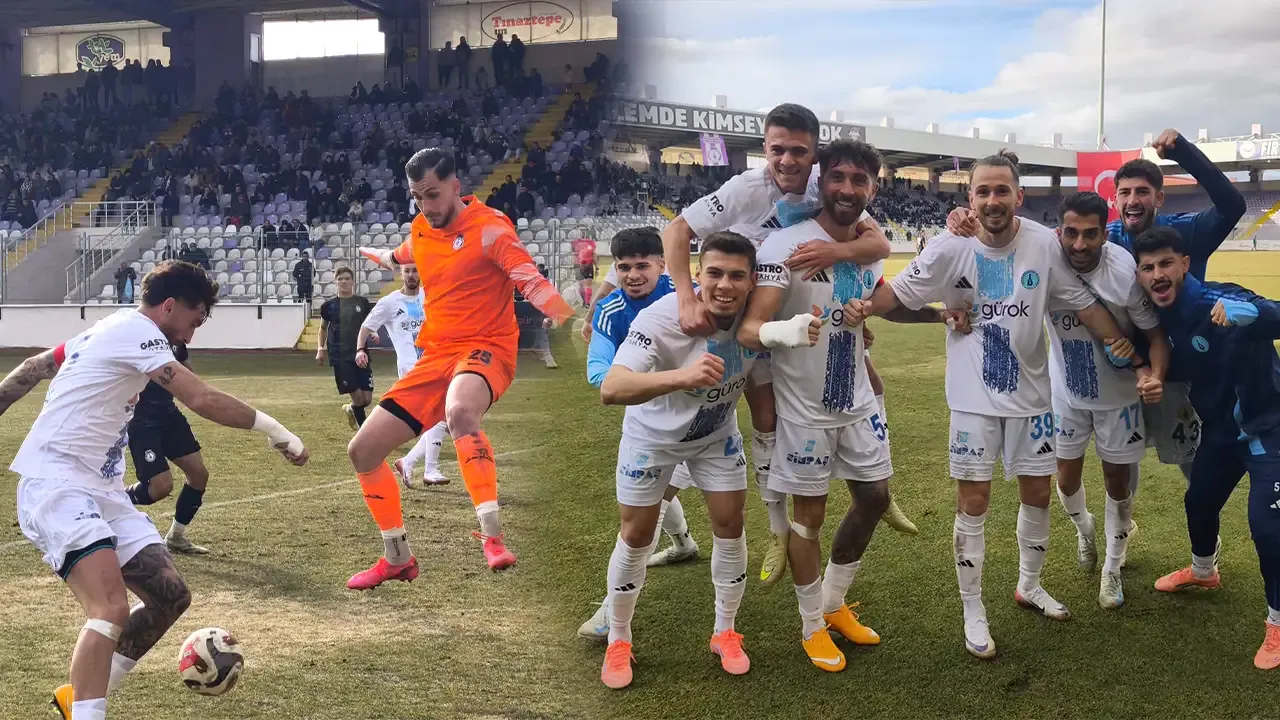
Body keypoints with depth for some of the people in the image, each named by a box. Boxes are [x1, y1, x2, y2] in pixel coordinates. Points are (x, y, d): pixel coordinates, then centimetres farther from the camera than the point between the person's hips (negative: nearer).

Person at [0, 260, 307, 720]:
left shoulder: (111, 329, 17)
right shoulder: (135, 328, -13)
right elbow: (203, 400, -20)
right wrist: (271, 428, -12)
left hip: (100, 489, 10)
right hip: (57, 484, -10)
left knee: (170, 595, 5)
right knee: (112, 610, -27)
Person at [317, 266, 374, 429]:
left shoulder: (362, 302, 5)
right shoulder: (329, 305, 3)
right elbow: (323, 327, 18)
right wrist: (321, 349, 10)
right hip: (340, 357, -2)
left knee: (367, 399, 0)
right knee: (358, 397, -10)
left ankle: (350, 409, 34)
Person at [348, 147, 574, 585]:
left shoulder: (488, 227, -10)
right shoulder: (421, 229, 11)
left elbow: (528, 278, -24)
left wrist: (562, 314, -41)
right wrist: (377, 256, 58)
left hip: (486, 349, -8)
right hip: (434, 357, 8)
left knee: (460, 412, -43)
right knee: (363, 451, 5)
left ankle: (492, 534, -39)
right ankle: (397, 558, 22)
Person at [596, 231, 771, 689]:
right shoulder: (663, 317, -38)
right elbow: (610, 389, -53)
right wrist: (682, 376, -67)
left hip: (717, 434, 4)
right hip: (653, 434, -3)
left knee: (730, 524, 3)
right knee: (637, 535, 2)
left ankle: (725, 633, 25)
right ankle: (618, 642, 22)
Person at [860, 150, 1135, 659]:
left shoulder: (1045, 245, -8)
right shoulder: (951, 249, -13)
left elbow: (1082, 302, 0)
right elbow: (897, 292, -11)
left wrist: (1120, 342, -13)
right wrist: (855, 310, -30)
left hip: (1030, 392, 3)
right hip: (974, 397, -3)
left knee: (1037, 493, 15)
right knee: (973, 502, 1)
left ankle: (1029, 585, 40)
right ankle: (973, 613, 15)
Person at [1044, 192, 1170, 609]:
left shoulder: (1126, 273, -28)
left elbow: (1155, 333, -16)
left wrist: (1155, 375, -37)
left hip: (1118, 392, -1)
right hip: (1065, 390, 2)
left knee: (1117, 481, 11)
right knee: (1067, 478, 12)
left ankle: (1113, 569, 32)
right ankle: (1084, 528, 48)